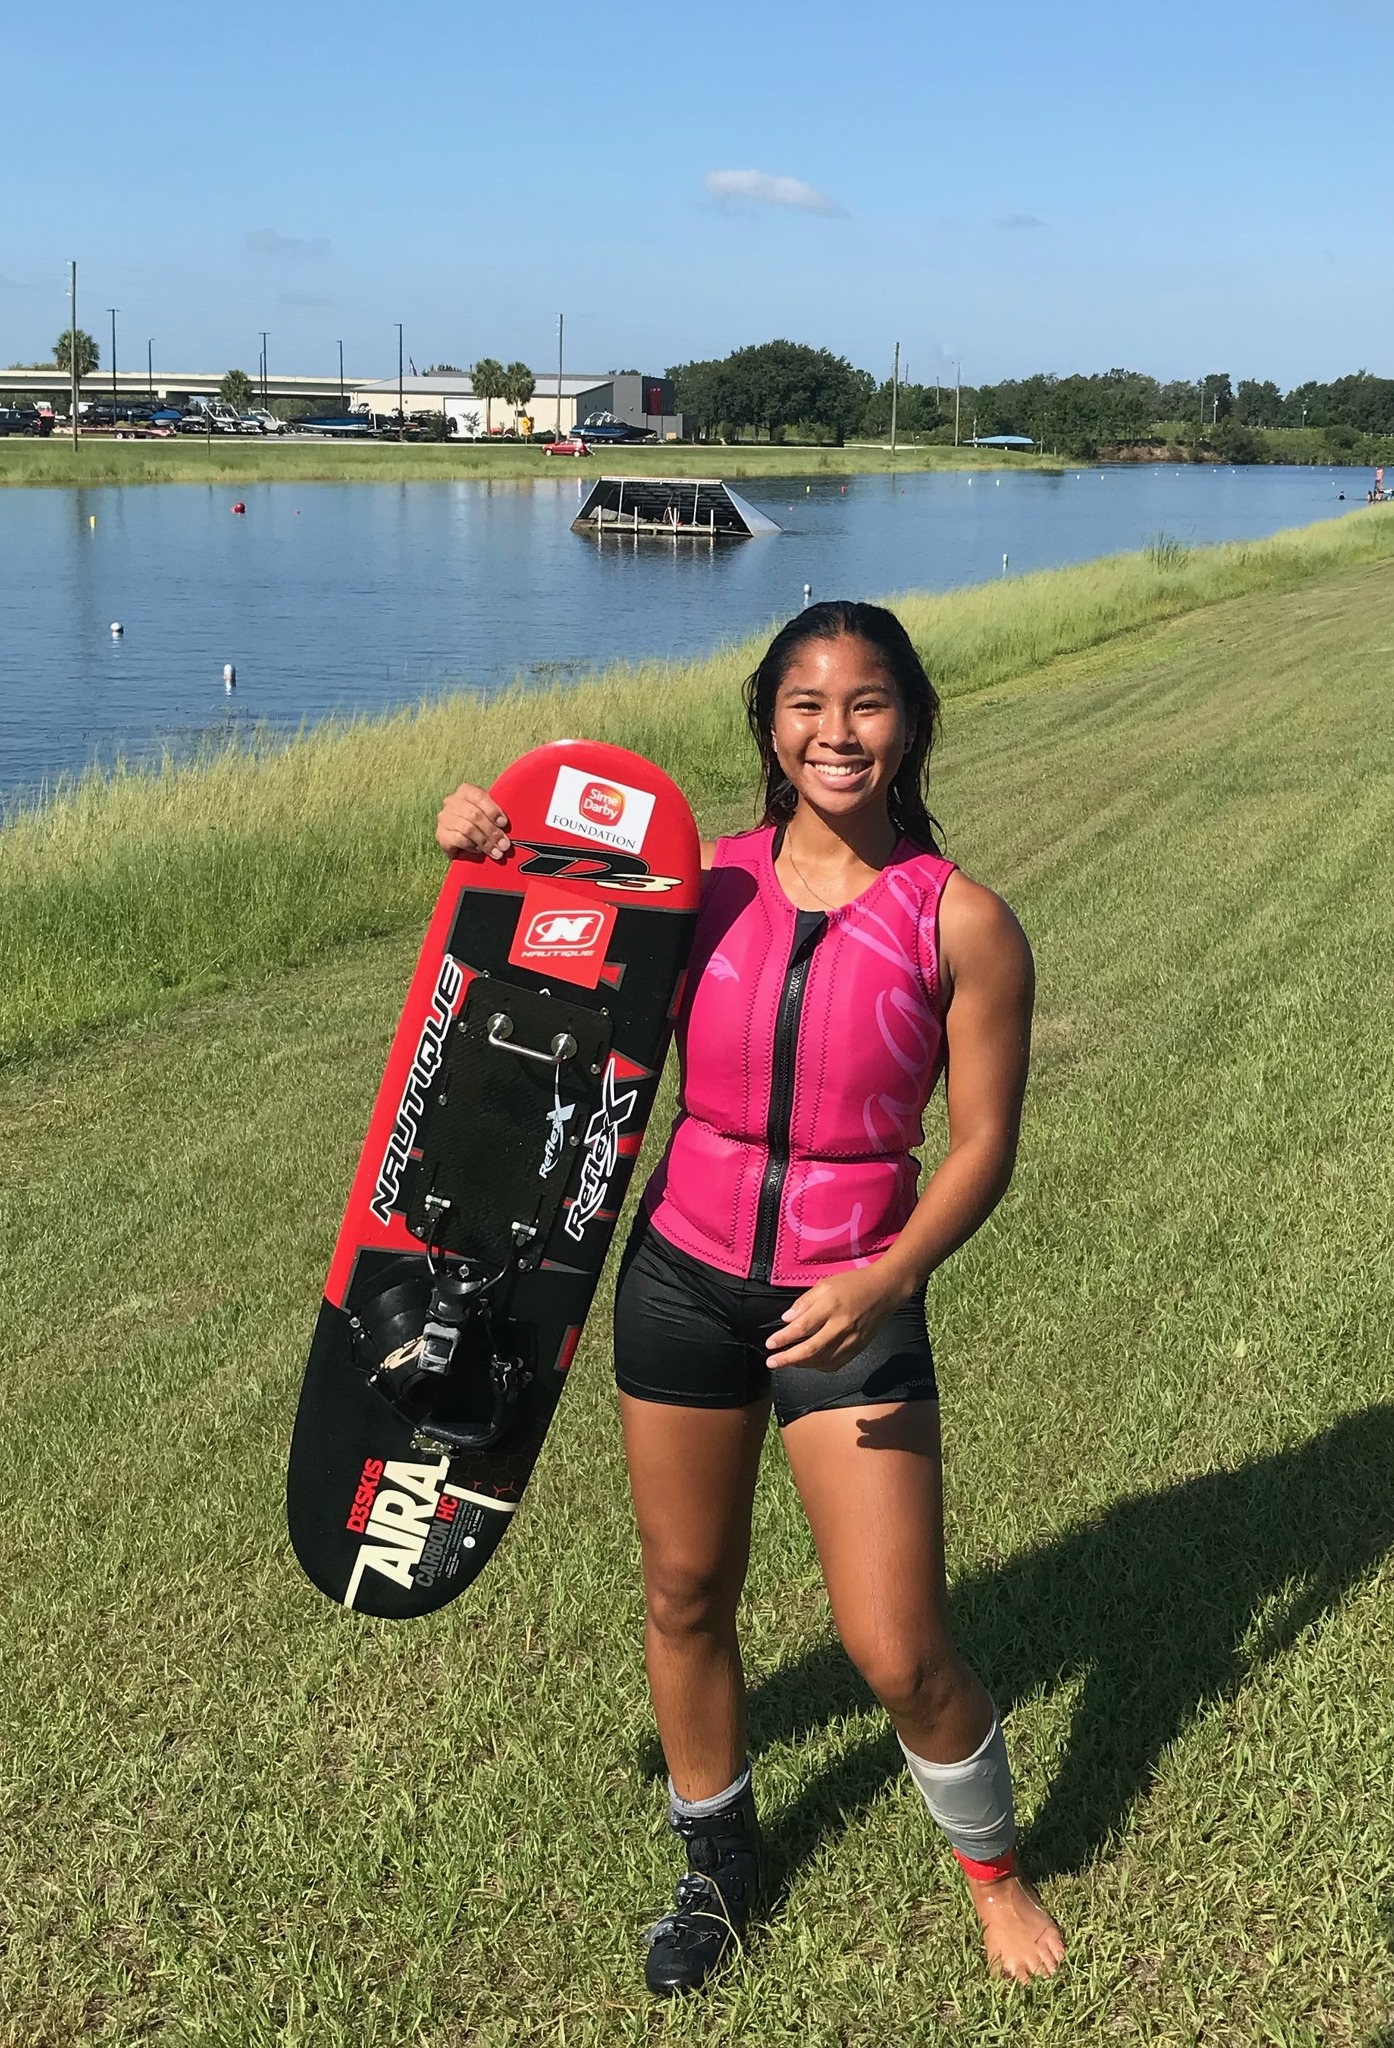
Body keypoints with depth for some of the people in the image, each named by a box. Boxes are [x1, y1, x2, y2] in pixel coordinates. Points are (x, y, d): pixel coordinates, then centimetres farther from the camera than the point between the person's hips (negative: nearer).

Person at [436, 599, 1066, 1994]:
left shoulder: (961, 922, -9)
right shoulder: (703, 881, -3)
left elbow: (983, 1140, -7)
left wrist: (888, 1280, -22)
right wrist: (484, 853, -9)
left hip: (851, 1300, -2)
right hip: (684, 1276, 3)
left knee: (898, 1652, -1)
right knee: (685, 1598, 16)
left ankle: (991, 1864, 31)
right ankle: (717, 1862, 43)